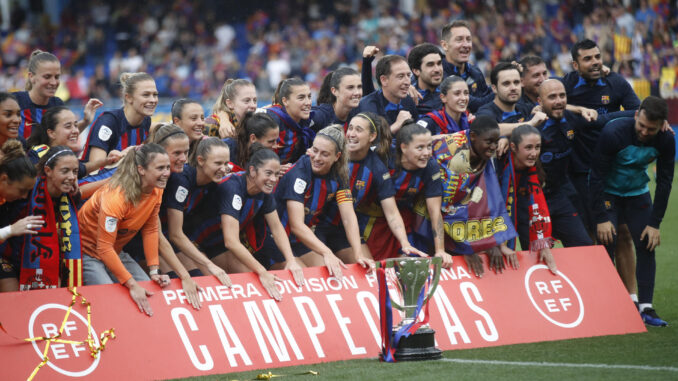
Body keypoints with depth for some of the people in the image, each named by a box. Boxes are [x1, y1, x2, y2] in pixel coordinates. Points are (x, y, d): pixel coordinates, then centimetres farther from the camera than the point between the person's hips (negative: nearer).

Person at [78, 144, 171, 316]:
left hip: (115, 252, 8)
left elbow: (150, 230, -1)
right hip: (87, 251, -8)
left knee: (150, 294, -10)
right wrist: (132, 285, -36)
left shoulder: (156, 191, -9)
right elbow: (105, 248, -32)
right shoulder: (115, 197, -32)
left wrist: (154, 272, -9)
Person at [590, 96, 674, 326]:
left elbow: (664, 182, -7)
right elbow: (597, 175, -22)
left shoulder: (665, 141, -17)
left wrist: (655, 223, -10)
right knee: (607, 245, -13)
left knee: (646, 246, -5)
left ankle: (645, 307, 0)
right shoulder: (613, 133, -29)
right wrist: (601, 218, -23)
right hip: (607, 193, -3)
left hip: (638, 193, 4)